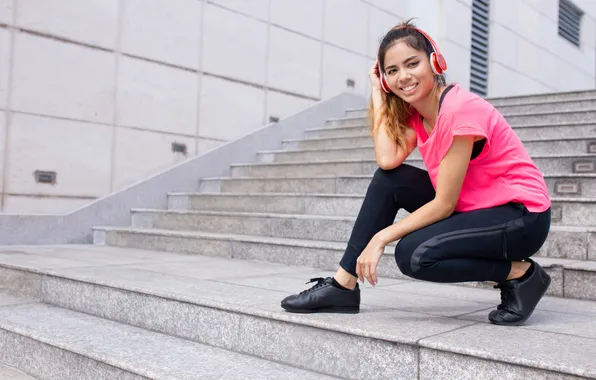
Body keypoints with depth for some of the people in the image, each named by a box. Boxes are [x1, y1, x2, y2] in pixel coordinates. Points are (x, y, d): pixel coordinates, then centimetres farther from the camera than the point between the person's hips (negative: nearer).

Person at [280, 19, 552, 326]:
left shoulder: (459, 109, -21)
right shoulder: (414, 114, 4)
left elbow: (444, 204, -21)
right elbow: (387, 160, -15)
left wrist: (380, 238, -17)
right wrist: (378, 94, -7)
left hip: (522, 216, -8)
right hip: (472, 207, 8)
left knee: (413, 255, -26)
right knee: (389, 180, -6)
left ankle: (521, 274, -6)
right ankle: (343, 286, -2)